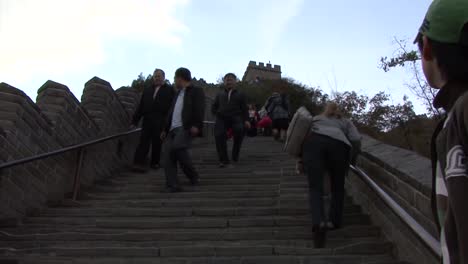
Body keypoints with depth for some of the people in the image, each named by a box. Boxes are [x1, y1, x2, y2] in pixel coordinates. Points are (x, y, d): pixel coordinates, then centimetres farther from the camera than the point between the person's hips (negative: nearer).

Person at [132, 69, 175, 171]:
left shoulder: (169, 90, 7)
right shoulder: (147, 90, 19)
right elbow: (141, 105, 17)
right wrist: (136, 119, 10)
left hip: (160, 121, -2)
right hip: (147, 120, 2)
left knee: (157, 143, 2)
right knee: (144, 141, -6)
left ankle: (155, 163, 14)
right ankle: (139, 163, -11)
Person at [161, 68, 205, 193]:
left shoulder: (196, 91, 6)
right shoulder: (178, 93, 30)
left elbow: (199, 110, -8)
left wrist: (196, 125, -22)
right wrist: (166, 129, 29)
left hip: (185, 127, -8)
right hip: (173, 129, 8)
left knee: (178, 148, -29)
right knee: (168, 154, -9)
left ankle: (193, 176, -9)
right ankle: (172, 185, -11)